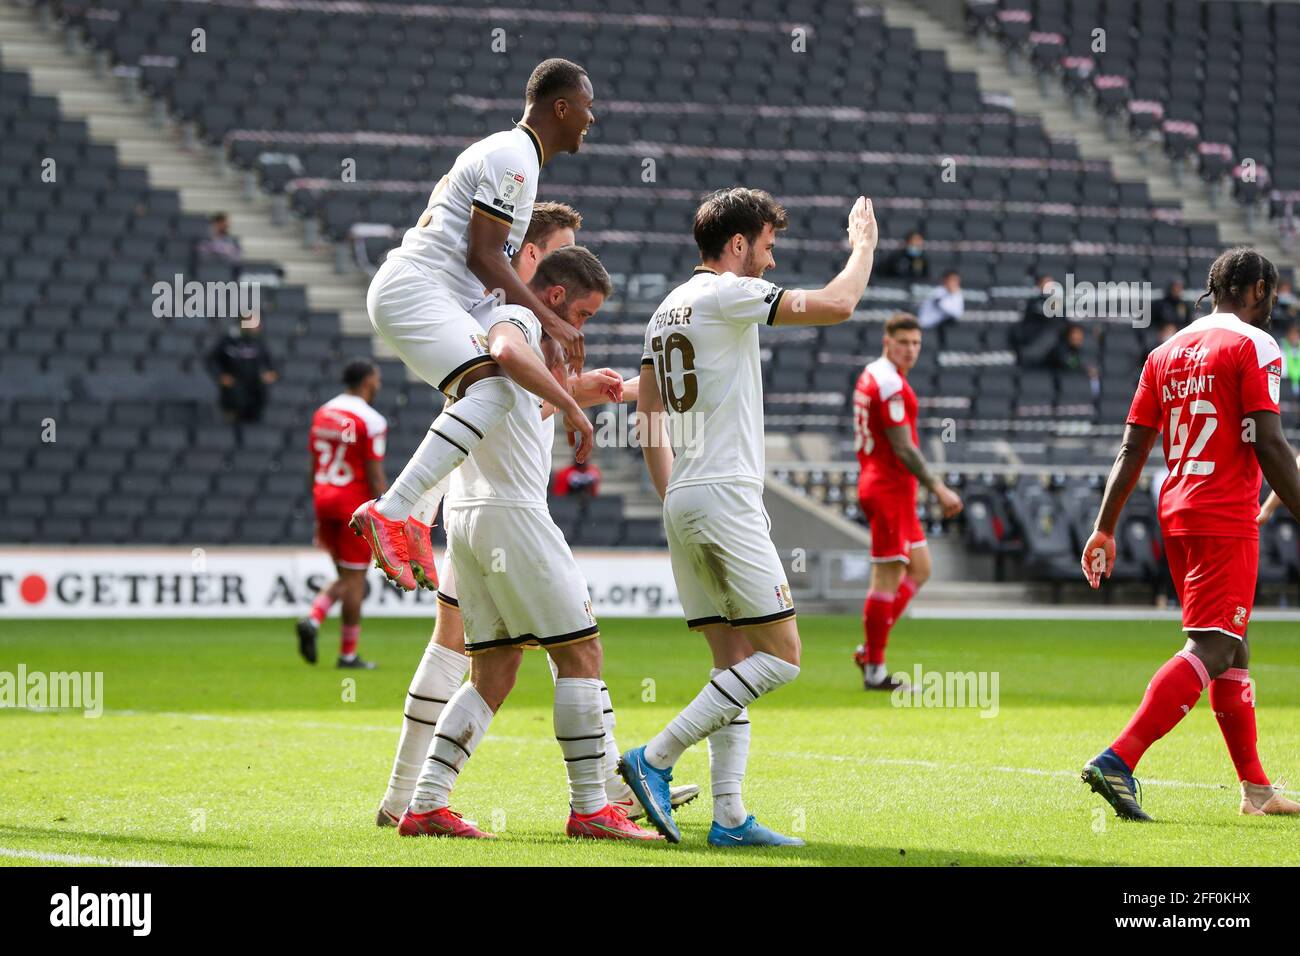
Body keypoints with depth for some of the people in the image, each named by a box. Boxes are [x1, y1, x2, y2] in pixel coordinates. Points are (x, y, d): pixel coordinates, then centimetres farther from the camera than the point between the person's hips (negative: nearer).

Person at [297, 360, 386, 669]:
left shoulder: (322, 414, 9)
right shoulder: (370, 421, -12)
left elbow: (313, 468, 13)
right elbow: (375, 476, -14)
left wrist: (319, 519, 20)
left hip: (323, 497, 7)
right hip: (355, 504, -7)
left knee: (346, 577, 17)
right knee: (355, 579, 3)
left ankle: (312, 620, -6)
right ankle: (348, 653, 7)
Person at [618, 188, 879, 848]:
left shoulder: (666, 311, 18)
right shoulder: (727, 294, -8)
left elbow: (648, 421, 21)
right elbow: (835, 306, -15)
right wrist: (864, 244, 3)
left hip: (683, 503, 9)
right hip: (725, 497, -9)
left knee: (736, 659, 8)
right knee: (779, 654, -6)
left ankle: (729, 816, 0)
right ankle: (655, 759, -12)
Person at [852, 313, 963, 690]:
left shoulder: (871, 376, 14)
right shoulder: (891, 384, -17)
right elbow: (903, 448, -19)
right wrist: (939, 489, -15)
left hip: (876, 485, 10)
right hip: (889, 491, -10)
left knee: (919, 569, 16)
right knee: (888, 577, -6)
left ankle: (870, 648, 14)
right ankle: (874, 669, -1)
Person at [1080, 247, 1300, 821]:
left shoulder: (1167, 353, 15)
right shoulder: (1252, 347, -6)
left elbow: (1131, 448, 13)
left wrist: (1104, 529, 14)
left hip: (1175, 512, 8)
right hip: (1226, 517, -8)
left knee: (1232, 648, 16)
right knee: (1212, 650, -13)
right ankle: (1118, 760, -27)